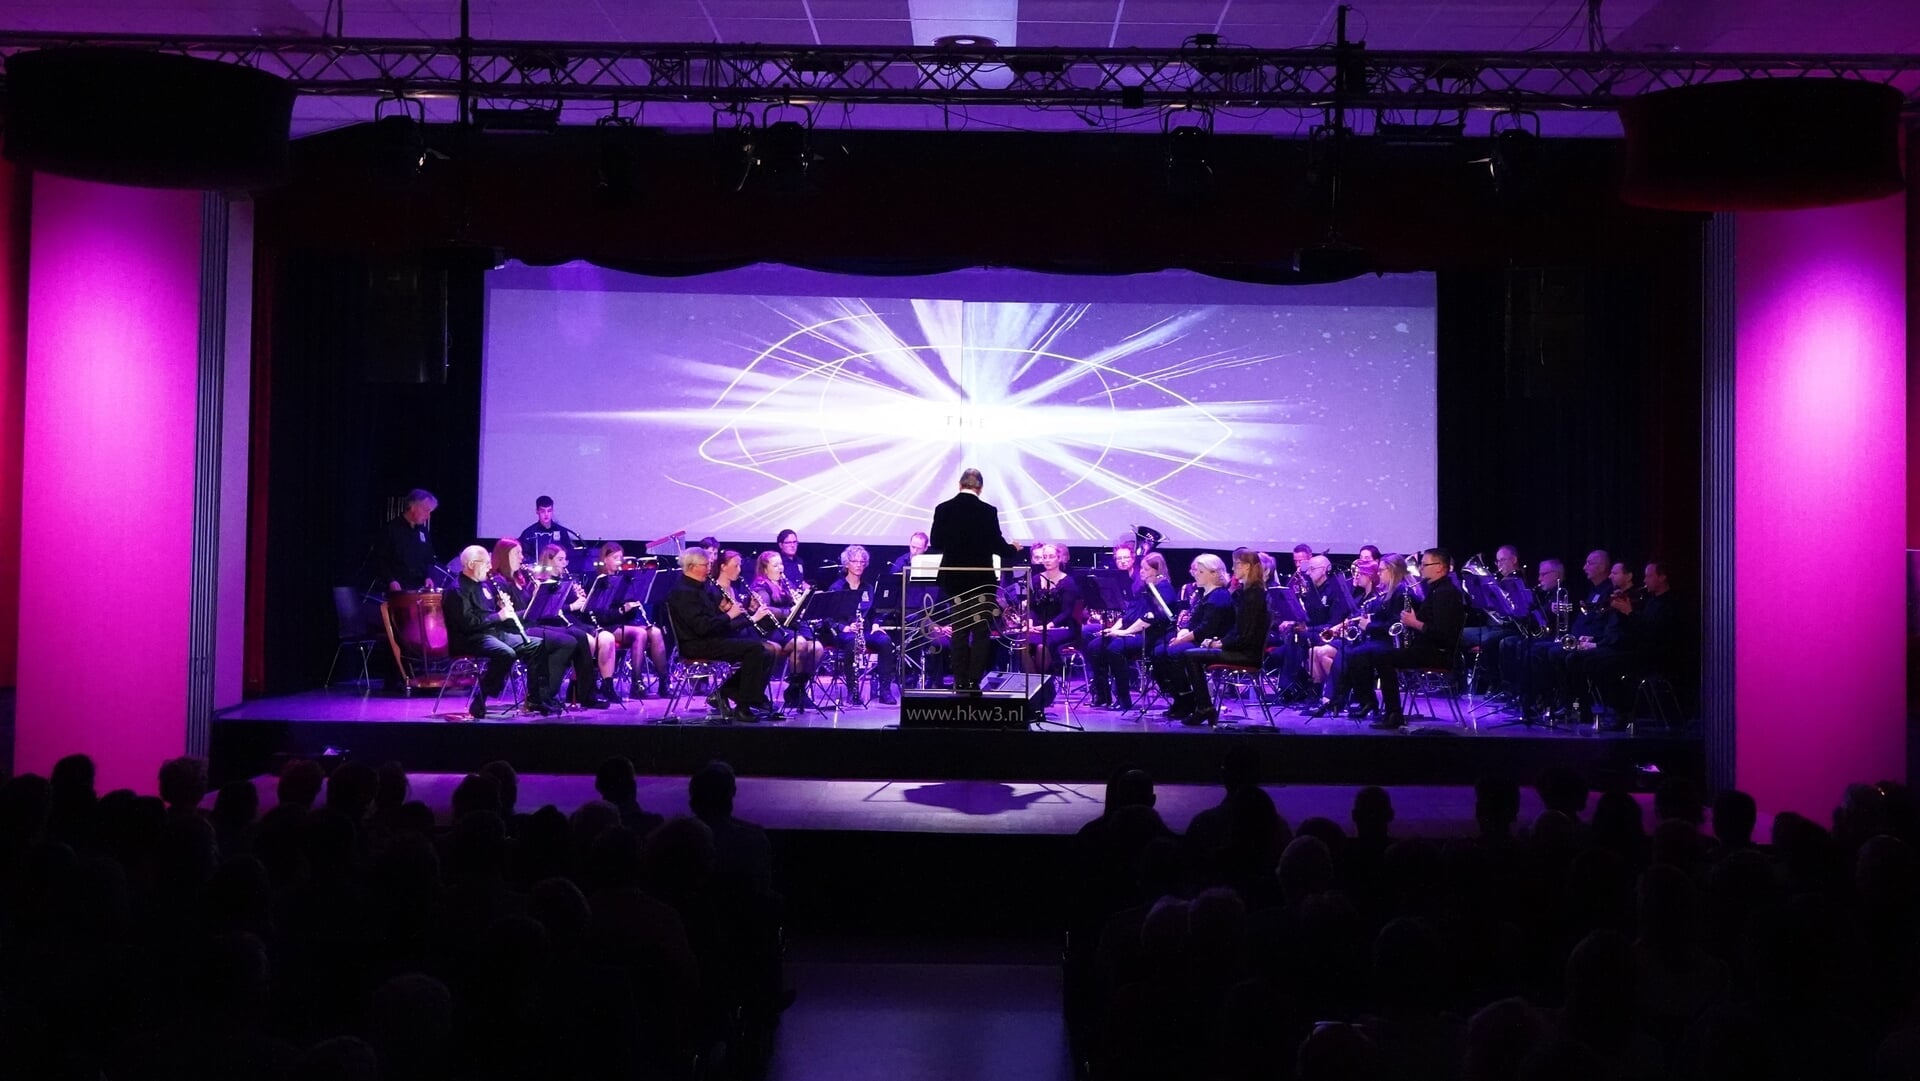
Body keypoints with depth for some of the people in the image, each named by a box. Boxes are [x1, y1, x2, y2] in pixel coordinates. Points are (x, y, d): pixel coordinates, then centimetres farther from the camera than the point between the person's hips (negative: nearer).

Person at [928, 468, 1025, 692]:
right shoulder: (987, 511, -11)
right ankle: (974, 679, -2)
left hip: (954, 579, 3)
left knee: (959, 630, 12)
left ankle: (960, 680, 11)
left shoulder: (943, 509, -3)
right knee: (981, 631, 4)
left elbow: (935, 543, 3)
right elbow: (997, 545, -9)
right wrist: (1013, 548, 12)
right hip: (981, 579, -3)